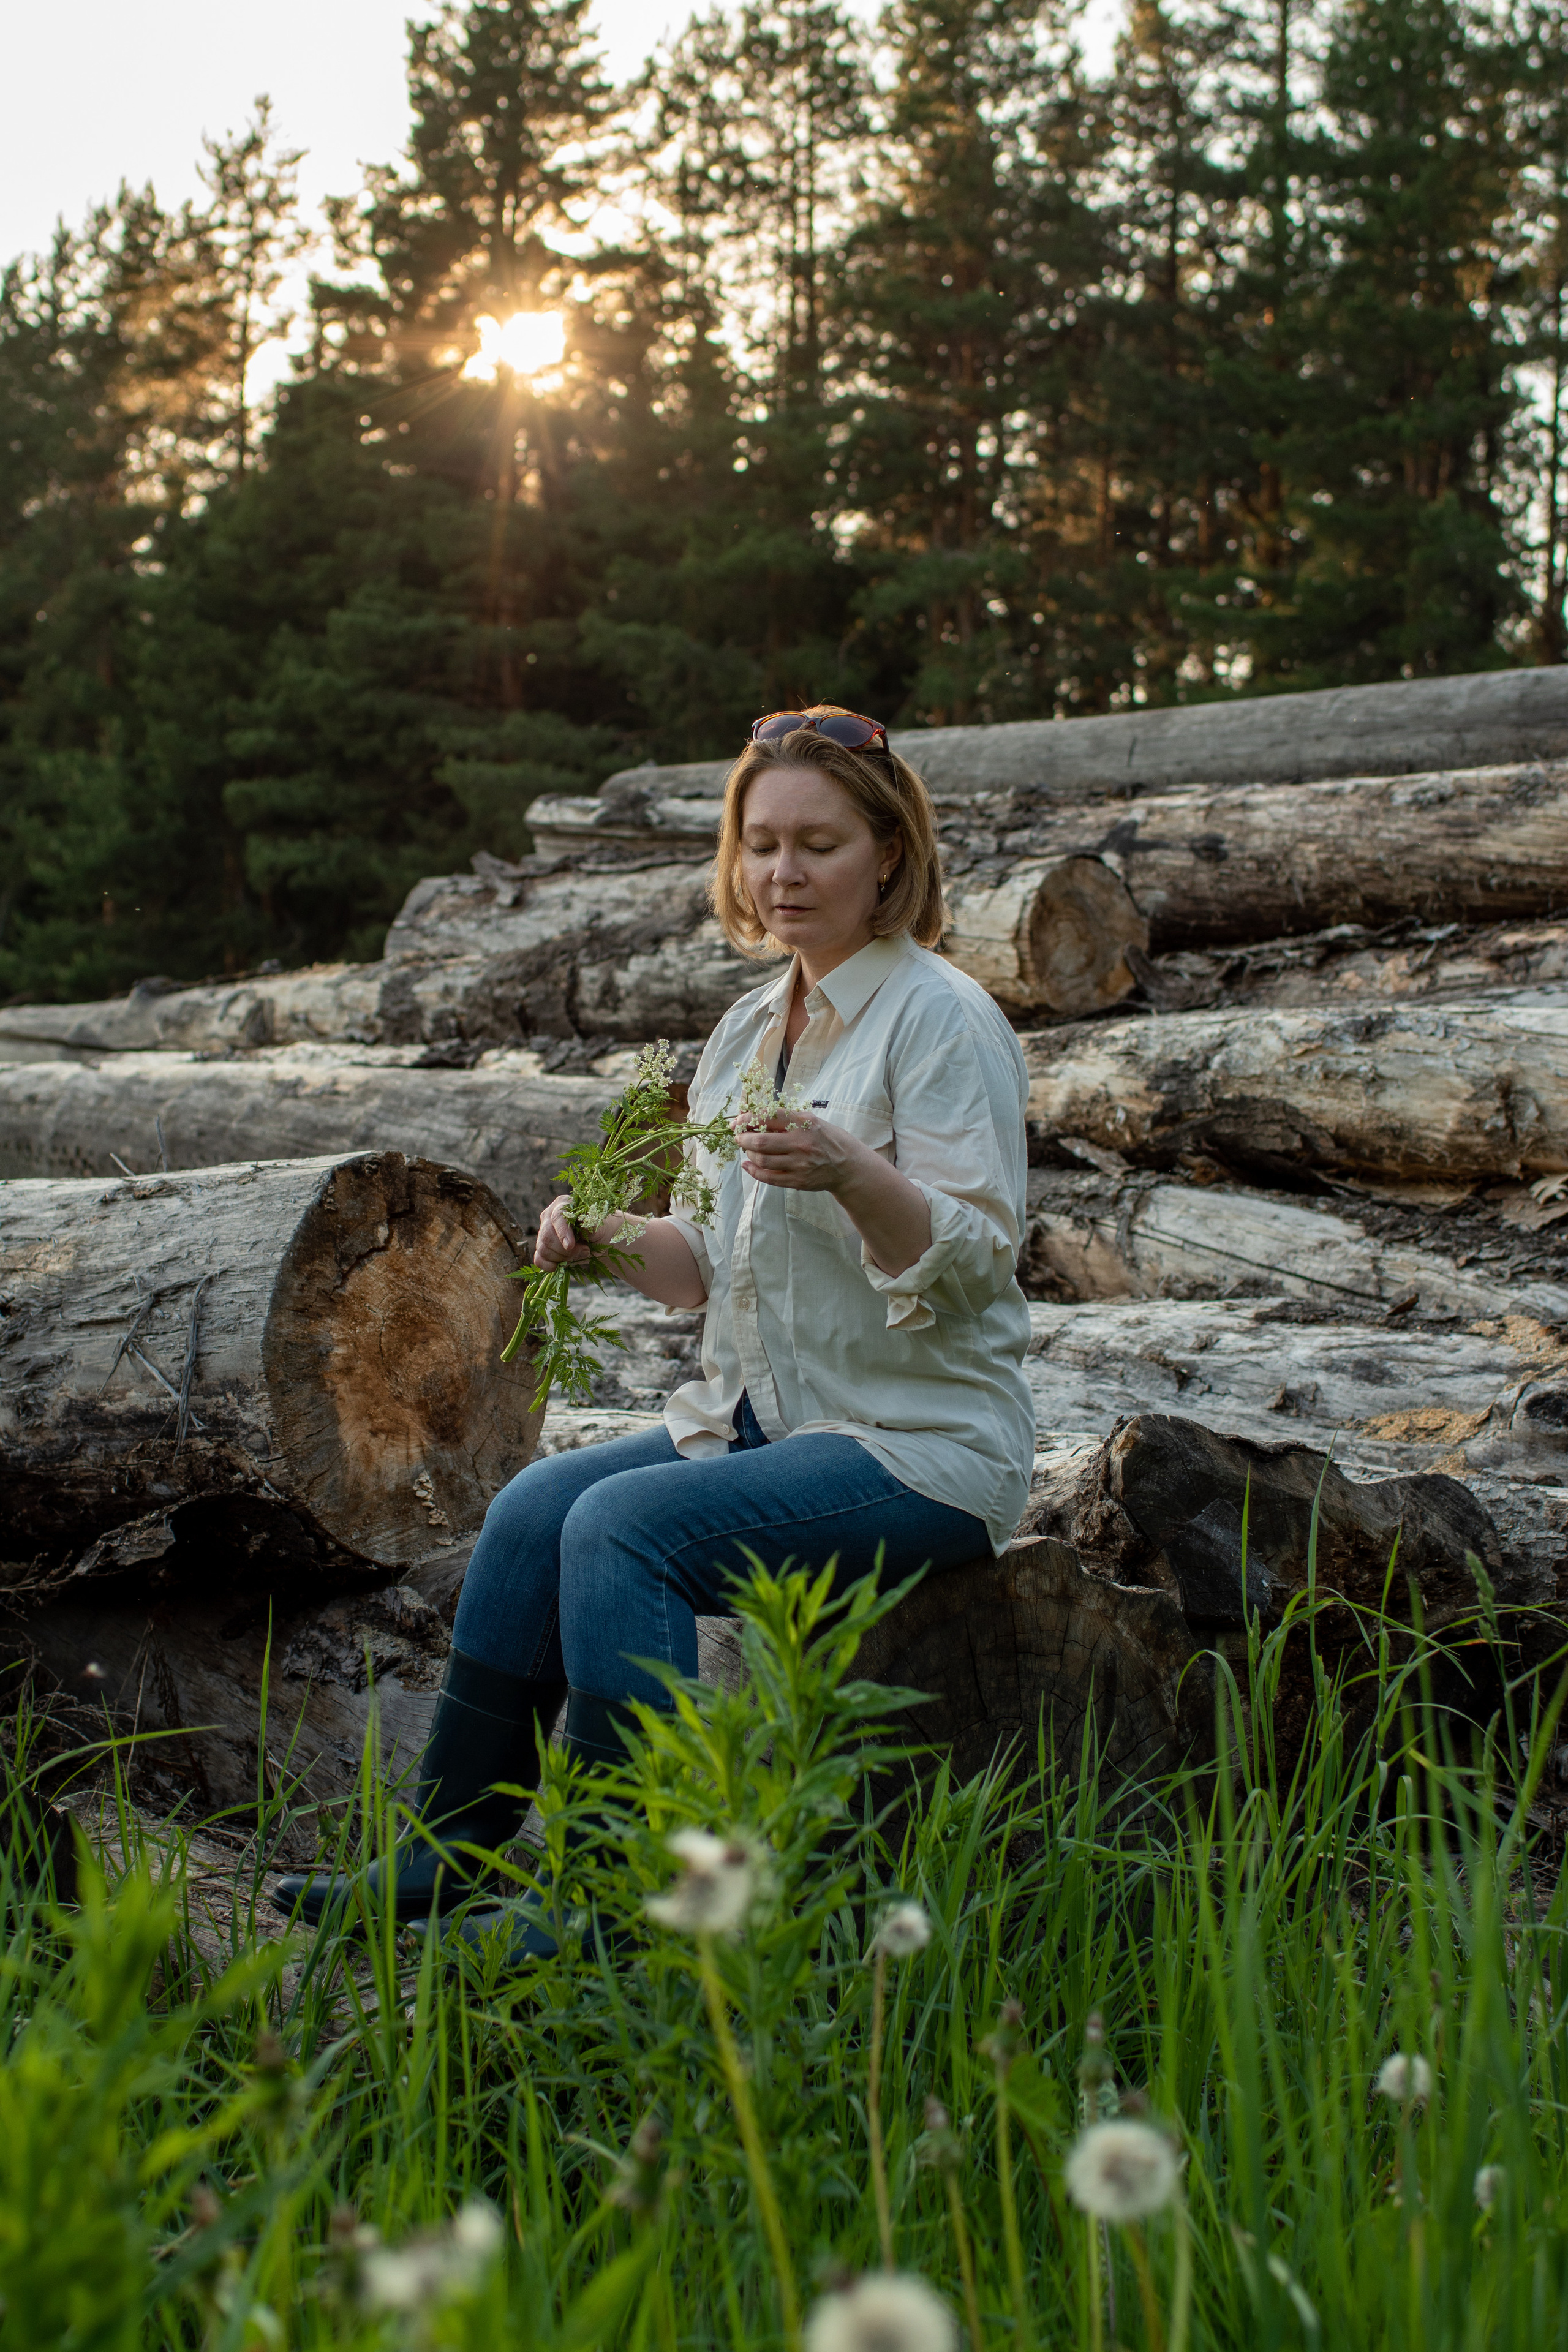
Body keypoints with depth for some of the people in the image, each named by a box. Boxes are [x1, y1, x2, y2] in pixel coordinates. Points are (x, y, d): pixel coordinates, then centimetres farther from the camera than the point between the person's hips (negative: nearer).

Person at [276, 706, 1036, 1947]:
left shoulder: (942, 1018, -10)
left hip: (923, 1444, -7)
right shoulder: (749, 1028, 12)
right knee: (536, 1507, -10)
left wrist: (851, 1174, -35)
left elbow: (975, 1258, -18)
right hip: (765, 1420, 8)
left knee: (626, 1524, -25)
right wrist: (612, 1237, -3)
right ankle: (448, 1852, 0)